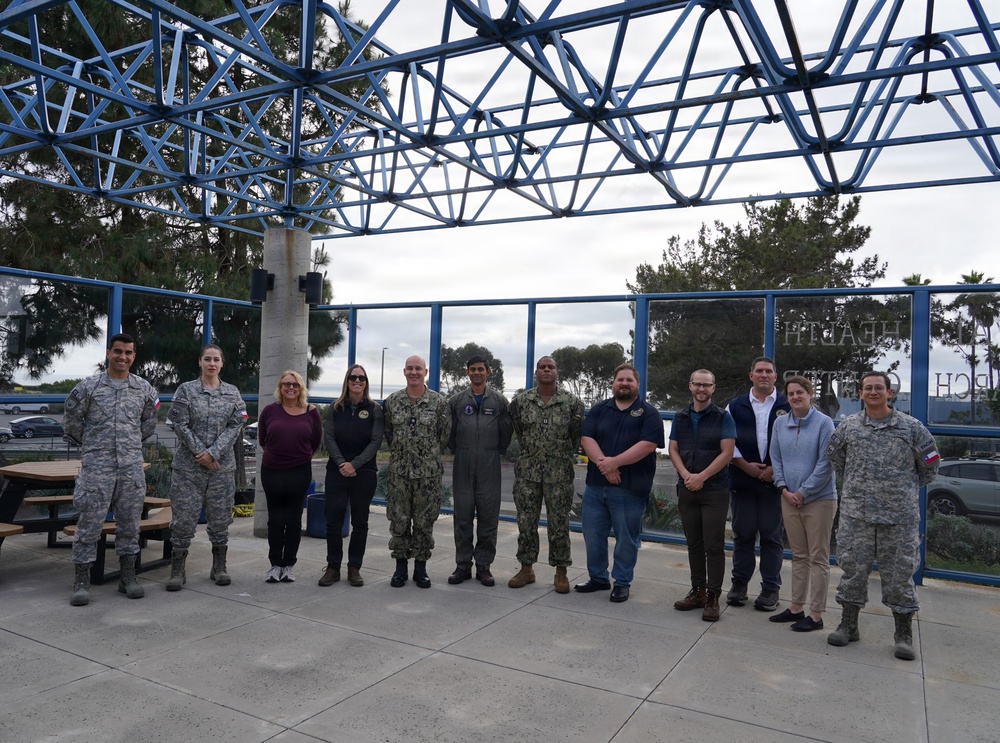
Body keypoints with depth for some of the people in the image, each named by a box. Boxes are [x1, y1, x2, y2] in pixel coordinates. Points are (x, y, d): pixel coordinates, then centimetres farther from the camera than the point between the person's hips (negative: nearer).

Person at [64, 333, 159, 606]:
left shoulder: (144, 389, 7)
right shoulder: (88, 387, -1)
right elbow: (71, 421, 7)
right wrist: (91, 443, 13)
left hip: (132, 467, 3)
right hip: (96, 467, -2)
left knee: (130, 522, 9)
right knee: (90, 523, 0)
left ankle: (127, 577, 19)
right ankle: (81, 581, 11)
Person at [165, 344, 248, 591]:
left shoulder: (232, 393, 6)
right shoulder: (186, 390, 1)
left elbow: (235, 427, -1)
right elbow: (180, 425, -5)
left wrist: (213, 453, -12)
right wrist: (200, 453, -12)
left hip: (222, 466, 2)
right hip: (189, 465, -2)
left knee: (220, 517, 8)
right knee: (184, 517, 0)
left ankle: (219, 567, 19)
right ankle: (178, 570, 10)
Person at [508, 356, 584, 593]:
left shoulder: (572, 402, -2)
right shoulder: (520, 400, 2)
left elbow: (576, 434, 6)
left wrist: (565, 456, 9)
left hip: (559, 472, -2)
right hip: (527, 470, 2)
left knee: (559, 522, 3)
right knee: (526, 521, 7)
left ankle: (561, 572, 15)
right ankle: (526, 568, 20)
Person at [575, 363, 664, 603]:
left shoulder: (648, 413, -1)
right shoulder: (599, 410, 10)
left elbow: (647, 445, -14)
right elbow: (587, 439, -1)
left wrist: (614, 462, -19)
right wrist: (603, 463, -17)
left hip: (630, 490, -4)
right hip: (595, 486, 4)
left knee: (626, 539, 5)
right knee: (593, 535, 11)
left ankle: (622, 583, 20)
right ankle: (598, 578, 27)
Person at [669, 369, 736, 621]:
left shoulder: (723, 417, -3)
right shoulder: (680, 417, 10)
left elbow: (727, 452, -10)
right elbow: (673, 449, 7)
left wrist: (702, 476, -15)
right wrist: (685, 474, -10)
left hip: (715, 490, -4)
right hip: (687, 489, 4)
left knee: (714, 546, -2)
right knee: (694, 543, 11)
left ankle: (713, 597, 6)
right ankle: (697, 591, 22)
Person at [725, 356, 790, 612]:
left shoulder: (788, 406, 2)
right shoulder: (736, 406, 8)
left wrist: (776, 469, -8)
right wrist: (746, 466, -6)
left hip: (775, 480, -1)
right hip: (743, 479, 2)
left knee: (772, 536, 6)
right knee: (742, 534, 9)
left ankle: (770, 588, 16)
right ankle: (739, 583, 20)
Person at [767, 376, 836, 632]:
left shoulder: (824, 423, -9)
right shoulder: (780, 424, 5)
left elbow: (826, 463, -12)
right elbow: (776, 459, 10)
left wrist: (803, 492, -12)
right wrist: (784, 489, -3)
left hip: (819, 499, -5)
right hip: (789, 499, 5)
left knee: (818, 558, 4)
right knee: (798, 556, 15)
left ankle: (815, 615, 11)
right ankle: (796, 607, 24)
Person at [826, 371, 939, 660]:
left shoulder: (911, 427, 0)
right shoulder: (849, 426, 4)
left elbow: (929, 464, 10)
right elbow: (834, 456, 19)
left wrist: (908, 490, 12)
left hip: (900, 515, -1)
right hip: (855, 514, 2)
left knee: (900, 572, 5)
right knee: (852, 568, 7)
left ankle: (904, 635, 18)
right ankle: (848, 625, 19)